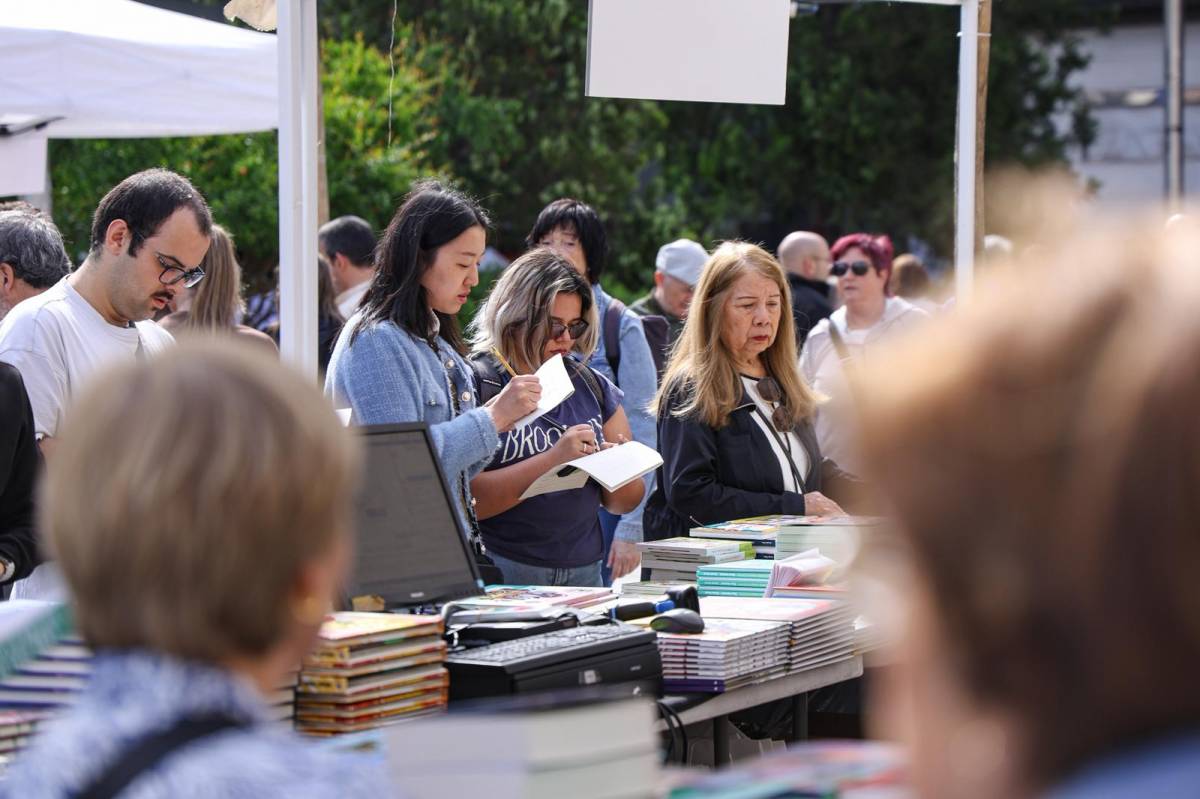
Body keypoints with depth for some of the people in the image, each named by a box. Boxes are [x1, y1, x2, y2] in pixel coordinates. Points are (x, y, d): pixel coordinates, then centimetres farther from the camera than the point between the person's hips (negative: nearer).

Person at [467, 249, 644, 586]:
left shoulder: (592, 387, 14)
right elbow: (467, 499, -13)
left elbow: (625, 501, 18)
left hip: (583, 569, 5)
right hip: (503, 573, -5)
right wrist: (552, 459, -18)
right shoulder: (478, 384, -3)